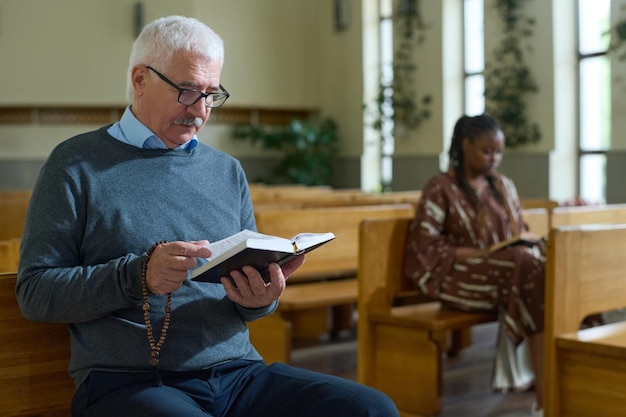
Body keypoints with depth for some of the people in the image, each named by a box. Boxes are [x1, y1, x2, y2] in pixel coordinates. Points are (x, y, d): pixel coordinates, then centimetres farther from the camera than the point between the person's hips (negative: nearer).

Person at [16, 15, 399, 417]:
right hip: (128, 381, -5)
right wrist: (139, 275, -18)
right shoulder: (77, 164, 3)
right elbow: (35, 292, -3)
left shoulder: (227, 171, 16)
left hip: (237, 372, 6)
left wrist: (261, 299, -5)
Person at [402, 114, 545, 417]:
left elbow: (519, 232, 22)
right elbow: (425, 247, -9)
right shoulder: (440, 188, -1)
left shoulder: (504, 185, 19)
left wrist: (531, 241, -4)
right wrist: (484, 253, -16)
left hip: (514, 267, 6)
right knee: (529, 268, -35)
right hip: (459, 276, -6)